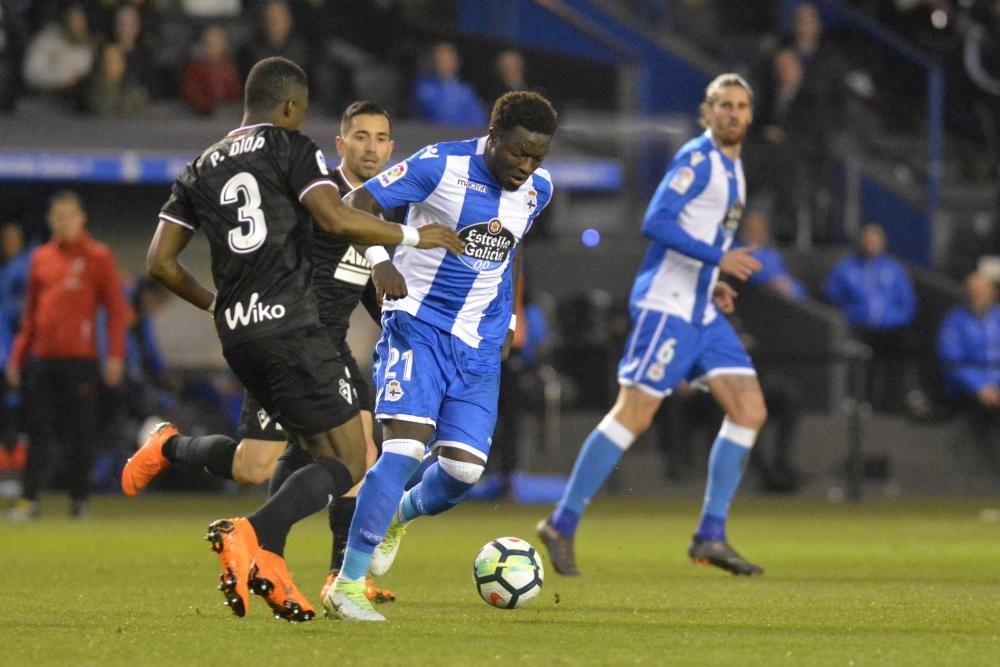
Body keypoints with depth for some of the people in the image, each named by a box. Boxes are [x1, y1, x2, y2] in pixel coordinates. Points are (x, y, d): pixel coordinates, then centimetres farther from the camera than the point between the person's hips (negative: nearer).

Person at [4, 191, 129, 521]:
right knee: (38, 431, -1)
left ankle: (79, 499, 7)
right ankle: (29, 499, -2)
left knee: (80, 432, 0)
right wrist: (17, 355, 12)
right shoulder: (41, 258, 14)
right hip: (41, 357, 3)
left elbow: (117, 309, -1)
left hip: (80, 357, -3)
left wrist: (116, 356, -10)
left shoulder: (99, 256, 2)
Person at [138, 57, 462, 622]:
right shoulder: (292, 148, 0)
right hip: (292, 326, -7)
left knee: (313, 449, 22)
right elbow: (335, 219, -15)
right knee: (349, 464, -5)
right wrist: (414, 236, -4)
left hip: (236, 335, 7)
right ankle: (250, 534, -27)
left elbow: (161, 262, 16)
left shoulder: (203, 168, 18)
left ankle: (266, 562, 3)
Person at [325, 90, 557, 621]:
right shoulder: (441, 164, -13)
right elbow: (360, 202, -13)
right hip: (418, 324, -5)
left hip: (479, 344, 5)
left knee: (463, 468, -6)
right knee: (406, 446, -21)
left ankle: (399, 516, 31)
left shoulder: (537, 189, 5)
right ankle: (347, 584, -15)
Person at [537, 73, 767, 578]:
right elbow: (656, 224, -20)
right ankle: (562, 525, -3)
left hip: (702, 312, 9)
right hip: (667, 306, -9)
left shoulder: (732, 167, 17)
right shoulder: (697, 159, -11)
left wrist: (712, 284, 13)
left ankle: (710, 536, 2)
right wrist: (718, 258, -22)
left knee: (749, 411, 0)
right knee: (633, 414, -10)